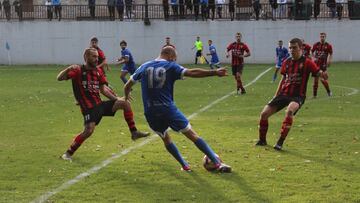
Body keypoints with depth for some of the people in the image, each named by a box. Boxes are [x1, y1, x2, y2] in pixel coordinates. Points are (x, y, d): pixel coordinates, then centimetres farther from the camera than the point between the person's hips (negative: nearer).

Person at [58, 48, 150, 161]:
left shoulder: (98, 71, 12)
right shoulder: (78, 71, -6)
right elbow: (59, 78, -16)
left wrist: (116, 99, 6)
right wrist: (68, 69, -35)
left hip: (100, 104, 6)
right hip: (89, 108, -6)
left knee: (125, 103, -7)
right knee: (89, 130, -23)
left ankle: (134, 132, -1)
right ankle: (68, 153, -5)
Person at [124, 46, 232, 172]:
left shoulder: (144, 67, 12)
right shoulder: (171, 67, 1)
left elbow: (127, 86, 19)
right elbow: (192, 73, -10)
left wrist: (126, 96, 41)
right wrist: (215, 72, -8)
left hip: (150, 113, 4)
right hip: (168, 109, -3)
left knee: (166, 138, 26)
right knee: (192, 135, 0)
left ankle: (184, 165, 20)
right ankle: (217, 163, -4)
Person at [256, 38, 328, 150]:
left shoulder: (307, 62, -6)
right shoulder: (286, 62, 10)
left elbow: (318, 72, -18)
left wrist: (323, 74, -43)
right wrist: (276, 96, 19)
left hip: (297, 96, -6)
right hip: (283, 93, 6)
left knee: (290, 111, -38)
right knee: (264, 113, -3)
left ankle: (280, 142, -33)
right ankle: (262, 140, 20)